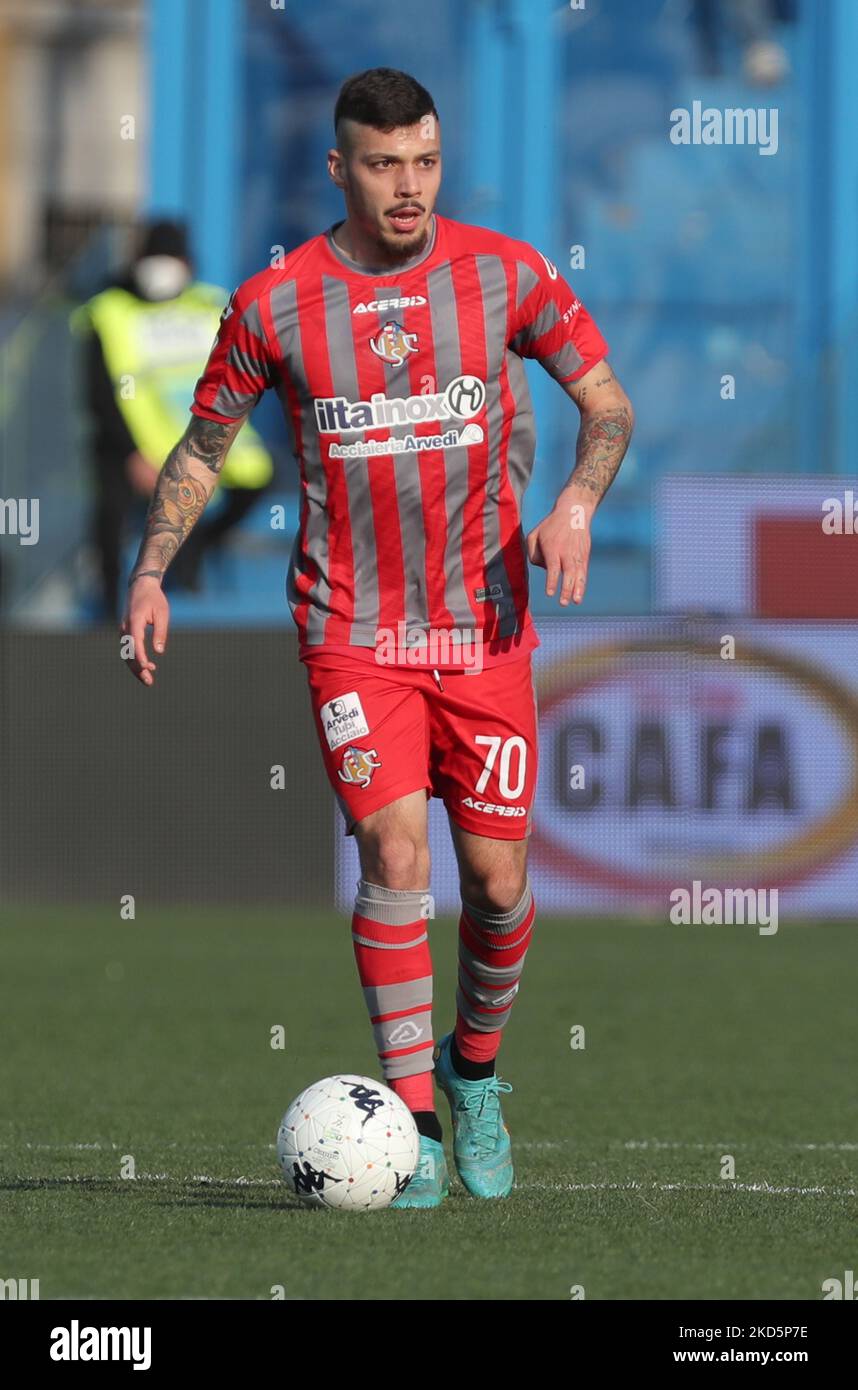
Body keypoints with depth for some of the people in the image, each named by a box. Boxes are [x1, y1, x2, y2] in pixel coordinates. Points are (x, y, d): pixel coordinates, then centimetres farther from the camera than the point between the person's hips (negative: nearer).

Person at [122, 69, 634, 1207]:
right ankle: (415, 1124, -9)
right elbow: (203, 447, 10)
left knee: (497, 878, 0)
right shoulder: (274, 304, -2)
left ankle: (474, 1068, 28)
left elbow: (607, 401, 7)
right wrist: (151, 572, -2)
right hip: (351, 633, -1)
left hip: (485, 626, 1)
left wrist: (577, 502, -13)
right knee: (396, 854, -15)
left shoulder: (507, 275, 0)